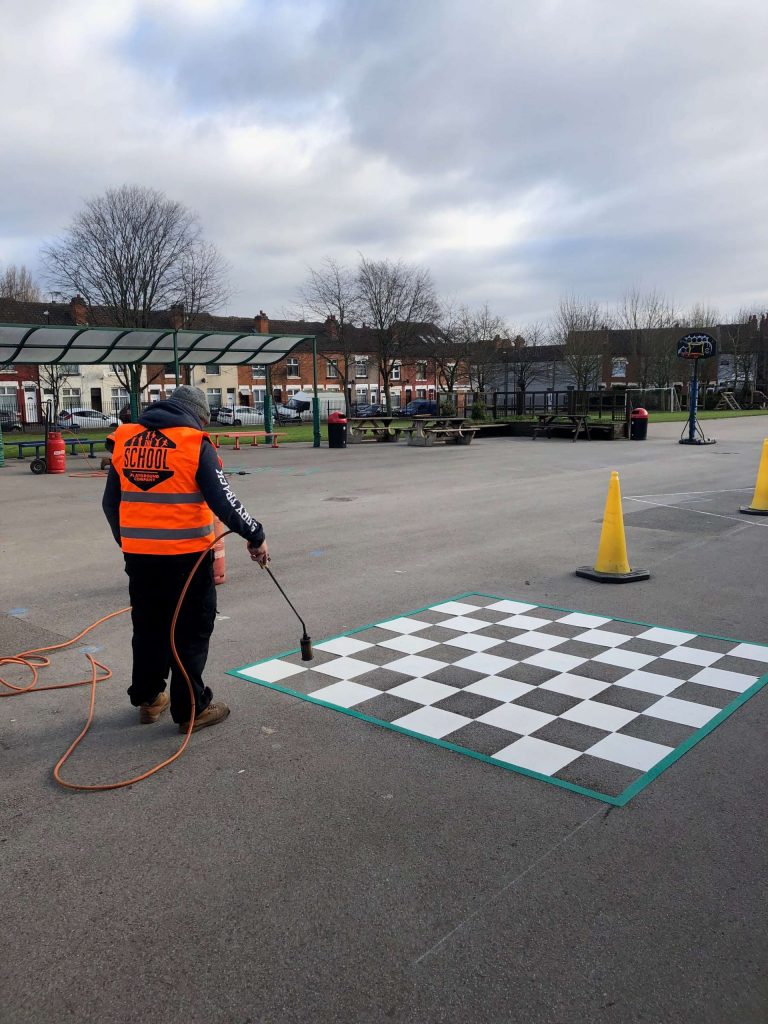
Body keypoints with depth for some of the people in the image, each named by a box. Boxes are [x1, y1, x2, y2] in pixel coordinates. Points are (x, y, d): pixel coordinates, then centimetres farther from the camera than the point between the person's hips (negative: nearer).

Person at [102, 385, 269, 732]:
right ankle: (191, 710, 14)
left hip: (139, 556, 5)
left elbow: (110, 502, 12)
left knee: (148, 628, 20)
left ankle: (147, 699, 33)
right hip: (185, 556, -5)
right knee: (191, 632, 7)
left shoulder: (124, 441, 6)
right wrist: (255, 536, -3)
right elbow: (223, 501, -15)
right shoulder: (194, 443, -11)